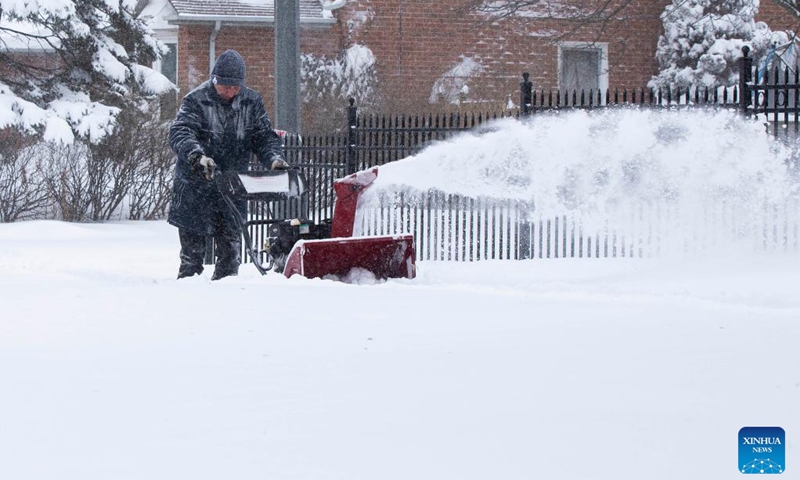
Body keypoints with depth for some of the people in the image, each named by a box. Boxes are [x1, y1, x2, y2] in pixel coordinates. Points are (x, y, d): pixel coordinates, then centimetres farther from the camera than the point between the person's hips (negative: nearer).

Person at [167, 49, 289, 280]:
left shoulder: (251, 102, 4)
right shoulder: (196, 101, -10)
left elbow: (264, 136, 5)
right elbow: (179, 133, -22)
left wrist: (274, 158, -17)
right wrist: (197, 156, -42)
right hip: (196, 186, -4)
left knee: (231, 246, 8)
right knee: (193, 248, 1)